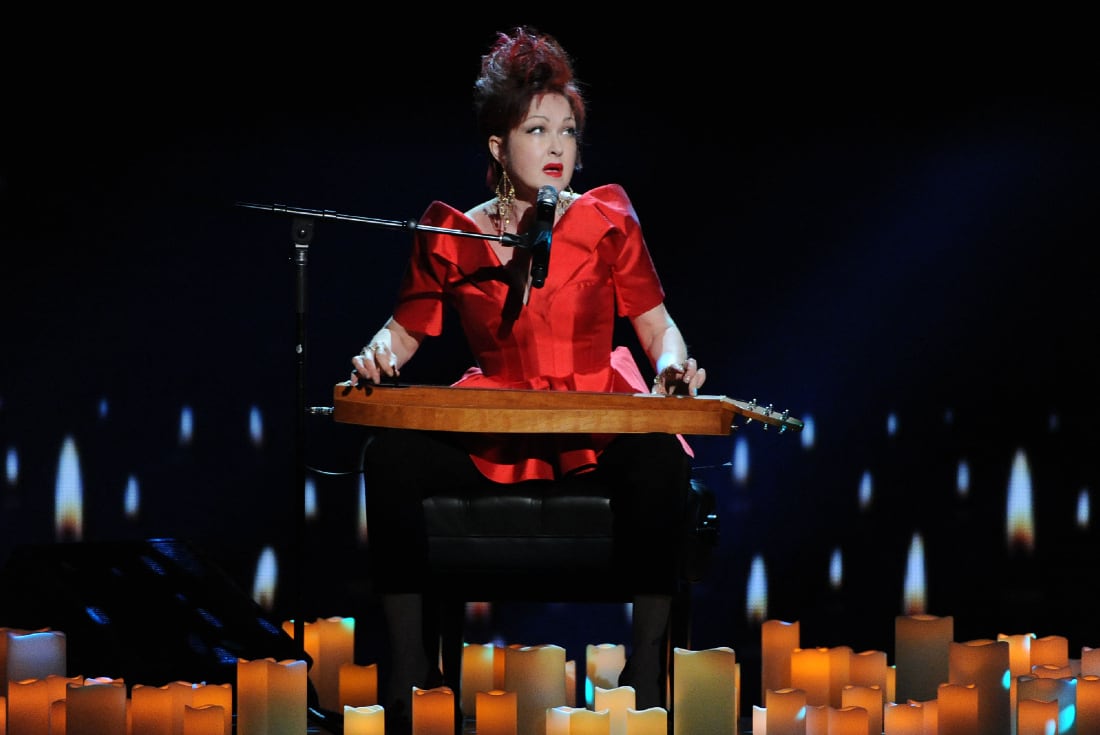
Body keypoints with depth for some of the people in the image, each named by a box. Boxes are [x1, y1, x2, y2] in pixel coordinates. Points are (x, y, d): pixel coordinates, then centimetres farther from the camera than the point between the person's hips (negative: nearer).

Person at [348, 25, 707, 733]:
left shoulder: (605, 220, 3)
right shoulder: (452, 235, 4)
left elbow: (656, 325, 5)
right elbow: (406, 329, 12)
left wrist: (672, 364, -17)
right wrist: (379, 354, -11)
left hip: (598, 426, -1)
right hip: (491, 430, 1)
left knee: (660, 460, -35)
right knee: (391, 457, -27)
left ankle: (646, 668, -25)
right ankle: (409, 667, -17)